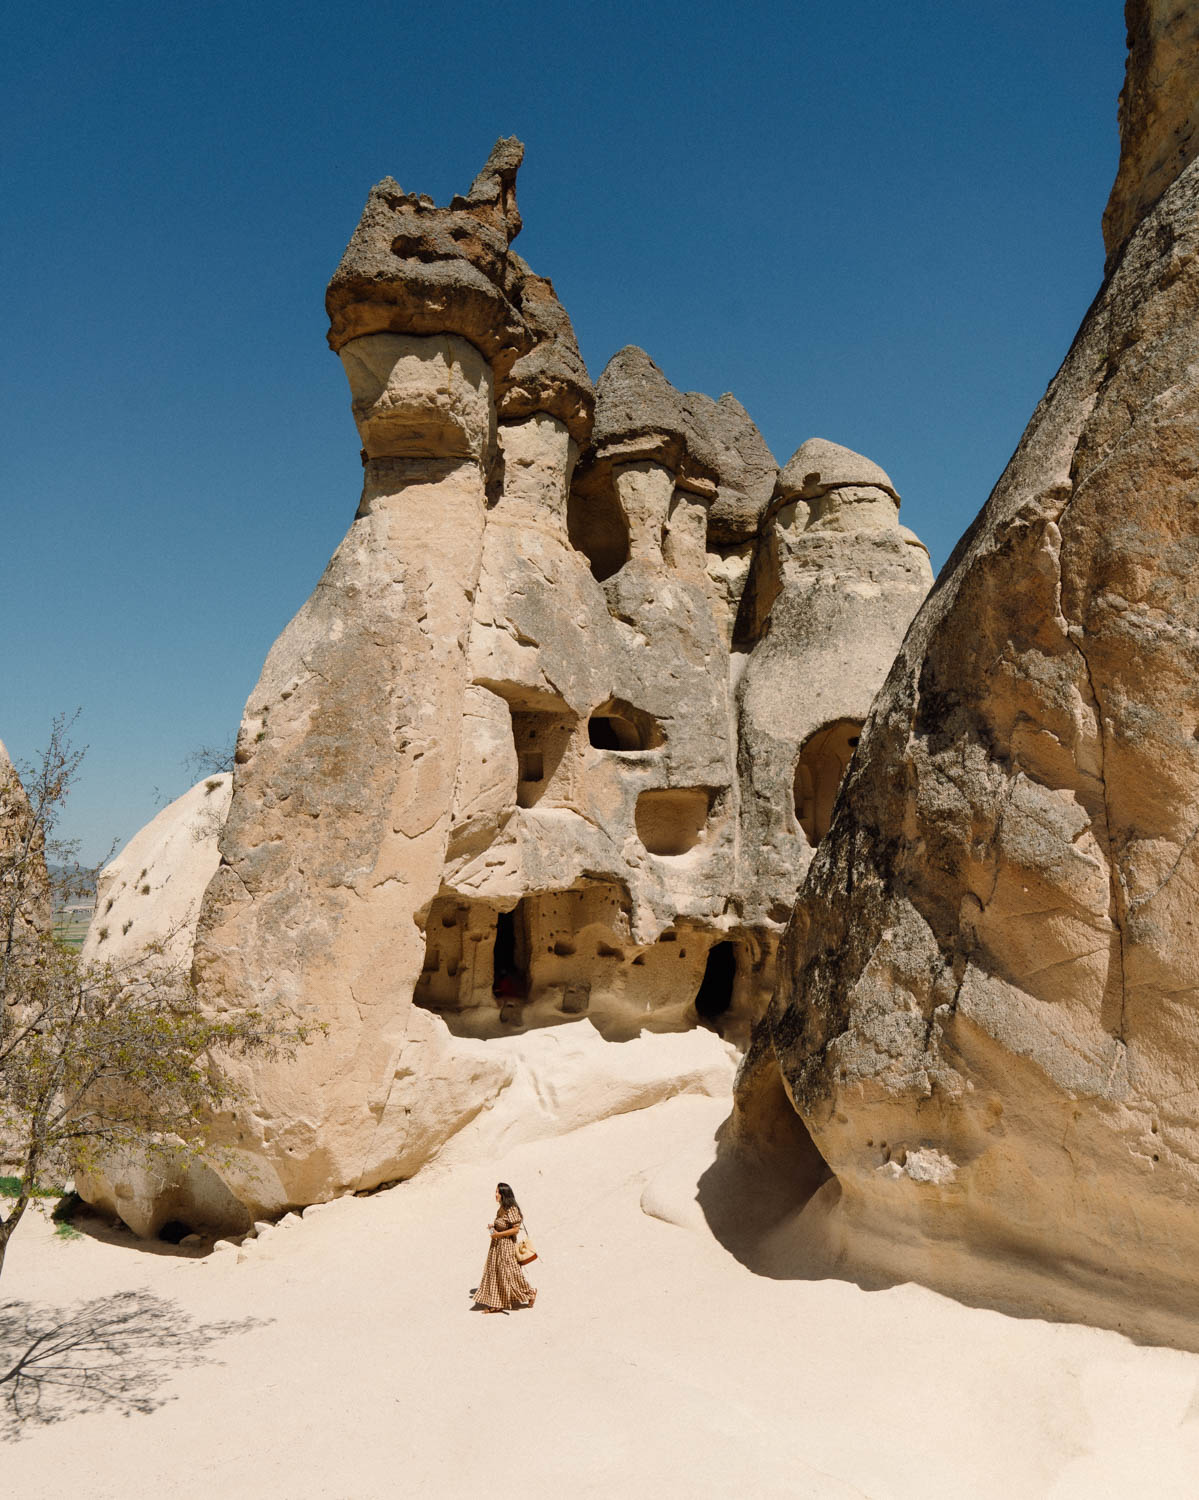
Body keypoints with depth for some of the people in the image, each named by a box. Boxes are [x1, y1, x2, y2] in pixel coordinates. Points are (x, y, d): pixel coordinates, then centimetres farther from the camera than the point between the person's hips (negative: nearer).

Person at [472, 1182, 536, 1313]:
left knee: (508, 1274, 1)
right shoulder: (502, 1209, 6)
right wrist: (493, 1226, 2)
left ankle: (531, 1292, 19)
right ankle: (496, 1304, 16)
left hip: (506, 1245, -9)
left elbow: (516, 1229, -22)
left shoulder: (511, 1210, -20)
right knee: (494, 1273, 9)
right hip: (497, 1245, 9)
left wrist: (498, 1234, -19)